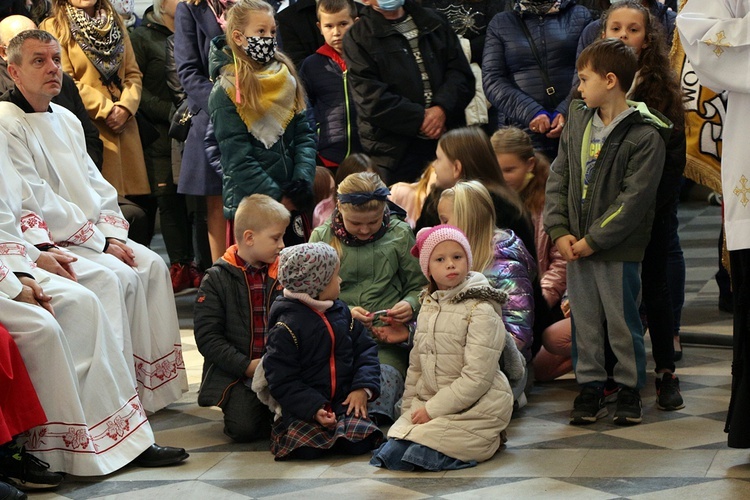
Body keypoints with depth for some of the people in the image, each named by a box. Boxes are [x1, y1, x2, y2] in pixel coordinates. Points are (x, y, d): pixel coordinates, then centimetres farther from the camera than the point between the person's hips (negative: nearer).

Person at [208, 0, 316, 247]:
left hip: (291, 202, 5)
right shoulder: (226, 92, -7)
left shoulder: (287, 78, 9)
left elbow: (304, 136, 7)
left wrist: (303, 181, -8)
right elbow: (238, 159, -11)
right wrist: (277, 197, -13)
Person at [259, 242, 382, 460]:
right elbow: (281, 381, -12)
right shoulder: (287, 326, -11)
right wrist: (313, 409, -23)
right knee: (307, 449, -28)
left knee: (358, 442, -22)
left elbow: (365, 350, 11)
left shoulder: (341, 312, 8)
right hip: (305, 406, -4)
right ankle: (285, 430, 6)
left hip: (345, 400, 4)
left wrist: (363, 388, -7)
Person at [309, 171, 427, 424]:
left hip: (388, 339, 0)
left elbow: (418, 285, 16)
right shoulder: (322, 237, 8)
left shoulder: (400, 235, 9)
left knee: (386, 376, -32)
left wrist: (410, 305, -8)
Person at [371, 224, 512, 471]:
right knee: (393, 452, -15)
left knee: (420, 454, -26)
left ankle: (488, 441, -2)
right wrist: (409, 408, 6)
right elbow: (416, 366, 18)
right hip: (430, 405, 7)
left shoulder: (481, 311, -12)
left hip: (477, 408, -7)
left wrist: (432, 409, -17)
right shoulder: (428, 308, 12)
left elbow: (477, 378, -18)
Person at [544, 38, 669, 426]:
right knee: (583, 320, 11)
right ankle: (590, 387, 21)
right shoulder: (577, 121, 8)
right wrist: (559, 231, -4)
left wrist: (593, 240, -16)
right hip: (576, 244, 5)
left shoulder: (645, 135, -12)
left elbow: (634, 198, -15)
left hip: (619, 248, -5)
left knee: (622, 322, 5)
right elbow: (558, 178, 8)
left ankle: (630, 390, 19)